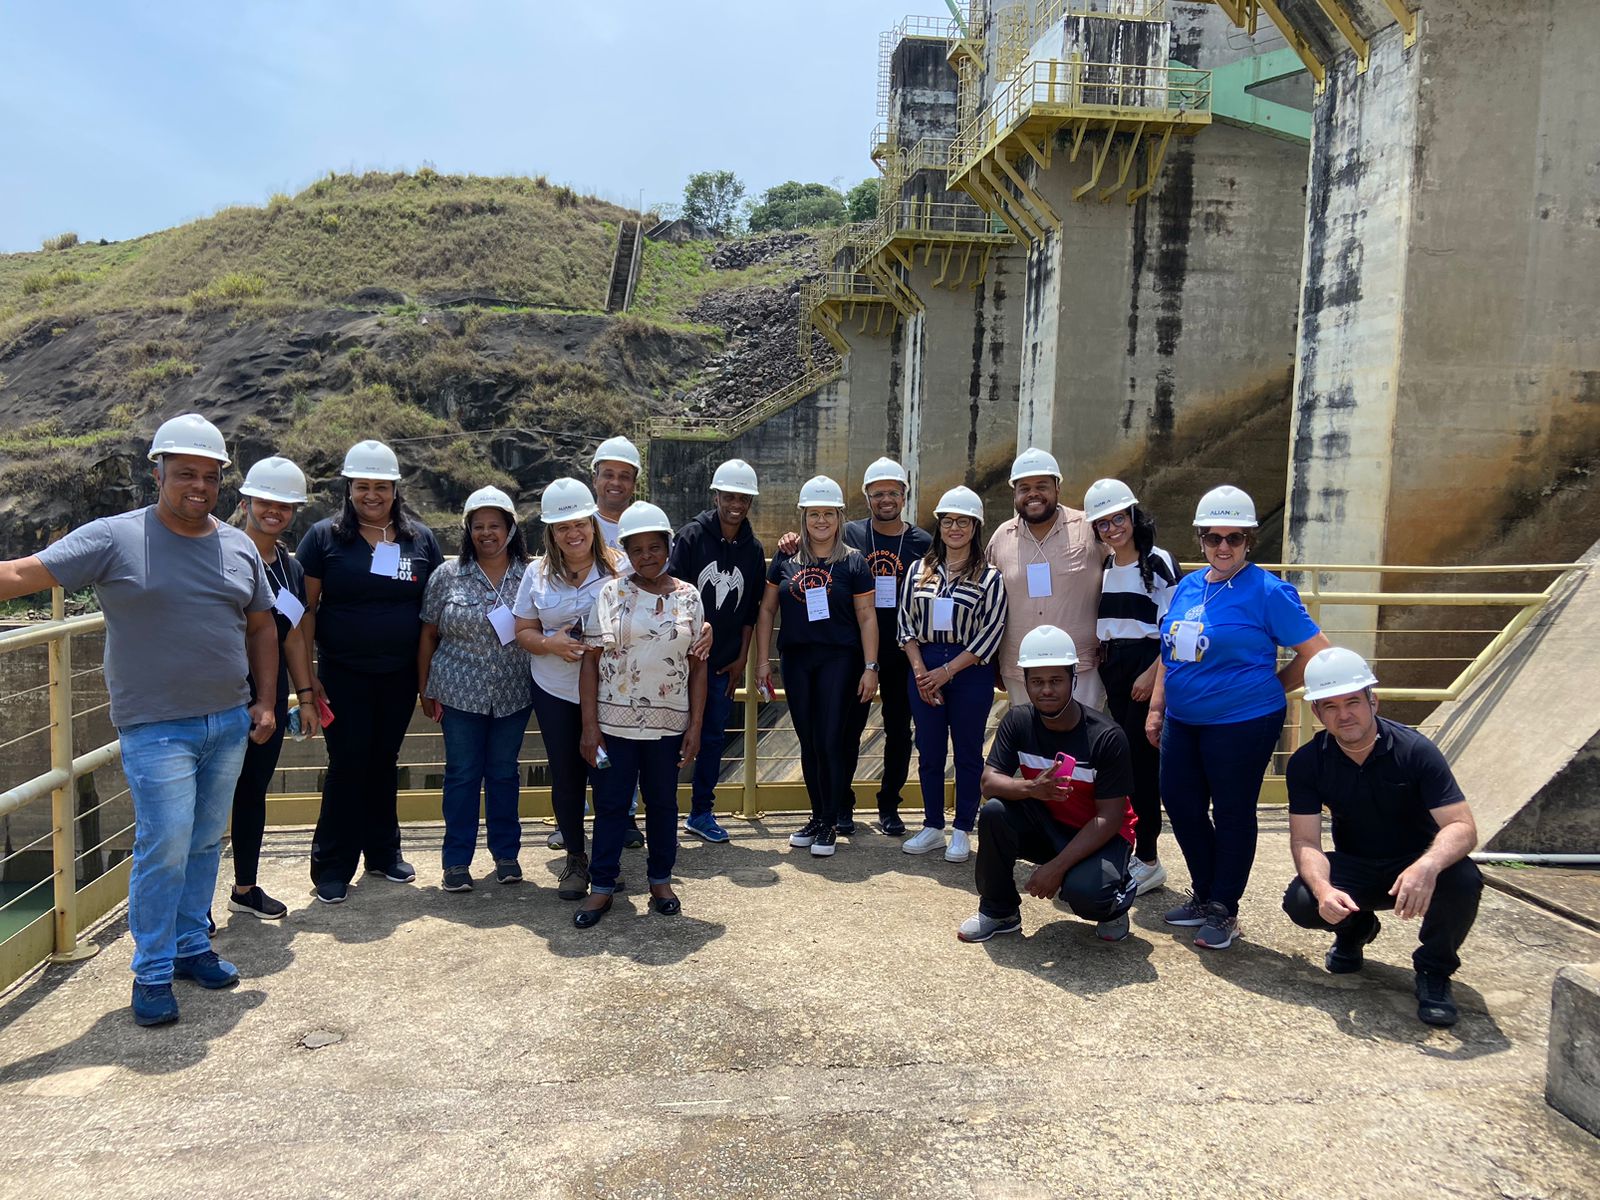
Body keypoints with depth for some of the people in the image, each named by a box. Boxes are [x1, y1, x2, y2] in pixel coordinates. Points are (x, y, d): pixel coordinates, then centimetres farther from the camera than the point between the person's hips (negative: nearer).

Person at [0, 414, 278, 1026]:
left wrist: (265, 702, 8)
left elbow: (261, 626, 14)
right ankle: (152, 973, 11)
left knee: (206, 841, 13)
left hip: (229, 723, 5)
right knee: (166, 846, -5)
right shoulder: (114, 538, -6)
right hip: (157, 728, -5)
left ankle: (191, 945, 29)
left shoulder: (239, 546, 8)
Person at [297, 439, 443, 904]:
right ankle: (332, 867, 12)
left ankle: (383, 852, 28)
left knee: (384, 762, 14)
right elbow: (306, 609, -4)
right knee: (347, 765, 0)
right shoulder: (324, 536, -4)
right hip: (343, 675, -3)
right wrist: (308, 676, -8)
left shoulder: (421, 539, 3)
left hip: (399, 674, 3)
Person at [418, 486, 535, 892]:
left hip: (513, 695, 1)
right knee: (462, 774, 6)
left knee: (504, 774, 12)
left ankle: (506, 854, 25)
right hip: (460, 692, -1)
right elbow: (429, 635, 3)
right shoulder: (448, 575, -1)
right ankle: (457, 861, 17)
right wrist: (426, 690, 3)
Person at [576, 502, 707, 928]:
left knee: (663, 802, 13)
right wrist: (589, 725, -9)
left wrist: (695, 726, -2)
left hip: (668, 723, 1)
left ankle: (660, 880, 29)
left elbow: (698, 666, 3)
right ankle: (602, 885, 20)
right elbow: (591, 661, -4)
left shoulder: (688, 597, 2)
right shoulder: (610, 593, -2)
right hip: (614, 721, -1)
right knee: (610, 804, 7)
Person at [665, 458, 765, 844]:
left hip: (725, 662, 4)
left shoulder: (753, 550, 6)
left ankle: (701, 812, 23)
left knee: (714, 736, 11)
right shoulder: (691, 536, -7)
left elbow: (751, 610, 11)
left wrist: (742, 658, 7)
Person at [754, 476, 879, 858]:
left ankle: (829, 825, 9)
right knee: (807, 742, 10)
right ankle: (817, 816, 24)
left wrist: (871, 668, -6)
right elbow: (766, 610, 10)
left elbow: (867, 617, -1)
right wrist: (762, 660, 5)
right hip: (795, 659, 3)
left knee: (830, 742, -4)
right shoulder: (786, 559, 6)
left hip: (839, 659, -3)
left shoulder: (853, 562, -1)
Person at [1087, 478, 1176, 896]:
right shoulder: (1103, 567, 13)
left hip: (1146, 665, -6)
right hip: (1110, 668, 6)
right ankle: (1124, 849, 20)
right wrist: (1100, 664, 12)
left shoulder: (1157, 562, -8)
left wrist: (1153, 673, -17)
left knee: (1141, 759, -5)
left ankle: (1148, 860, 4)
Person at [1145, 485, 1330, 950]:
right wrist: (1156, 708, 13)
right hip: (1183, 721, 7)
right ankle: (1203, 895, 32)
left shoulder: (1267, 591, -11)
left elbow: (1315, 652, -9)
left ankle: (1223, 910, 21)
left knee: (1231, 815, 5)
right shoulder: (1186, 587, 8)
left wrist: (1267, 689, -1)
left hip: (1241, 724, -6)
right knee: (1182, 807, 12)